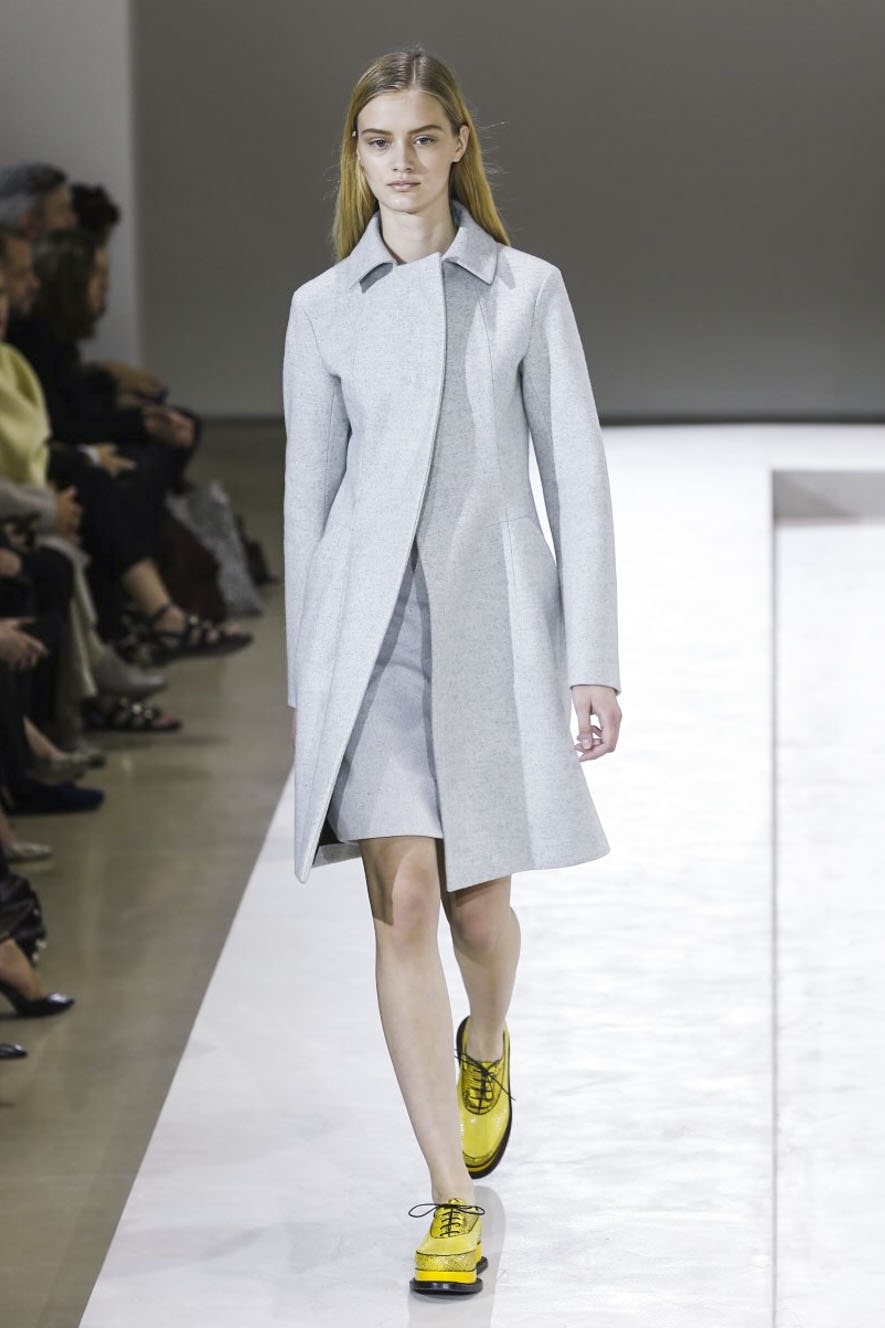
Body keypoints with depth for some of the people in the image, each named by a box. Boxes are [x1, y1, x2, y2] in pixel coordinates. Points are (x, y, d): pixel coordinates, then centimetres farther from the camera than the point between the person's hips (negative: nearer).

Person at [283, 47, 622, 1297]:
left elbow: (576, 480, 2)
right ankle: (454, 1202, -2)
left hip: (494, 620, 0)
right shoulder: (324, 309, 7)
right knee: (403, 905, -7)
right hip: (368, 624, 1)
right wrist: (304, 687, 9)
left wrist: (592, 663, -3)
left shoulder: (528, 291, 3)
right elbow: (308, 497, 10)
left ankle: (486, 1047, 42)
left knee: (479, 909, 5)